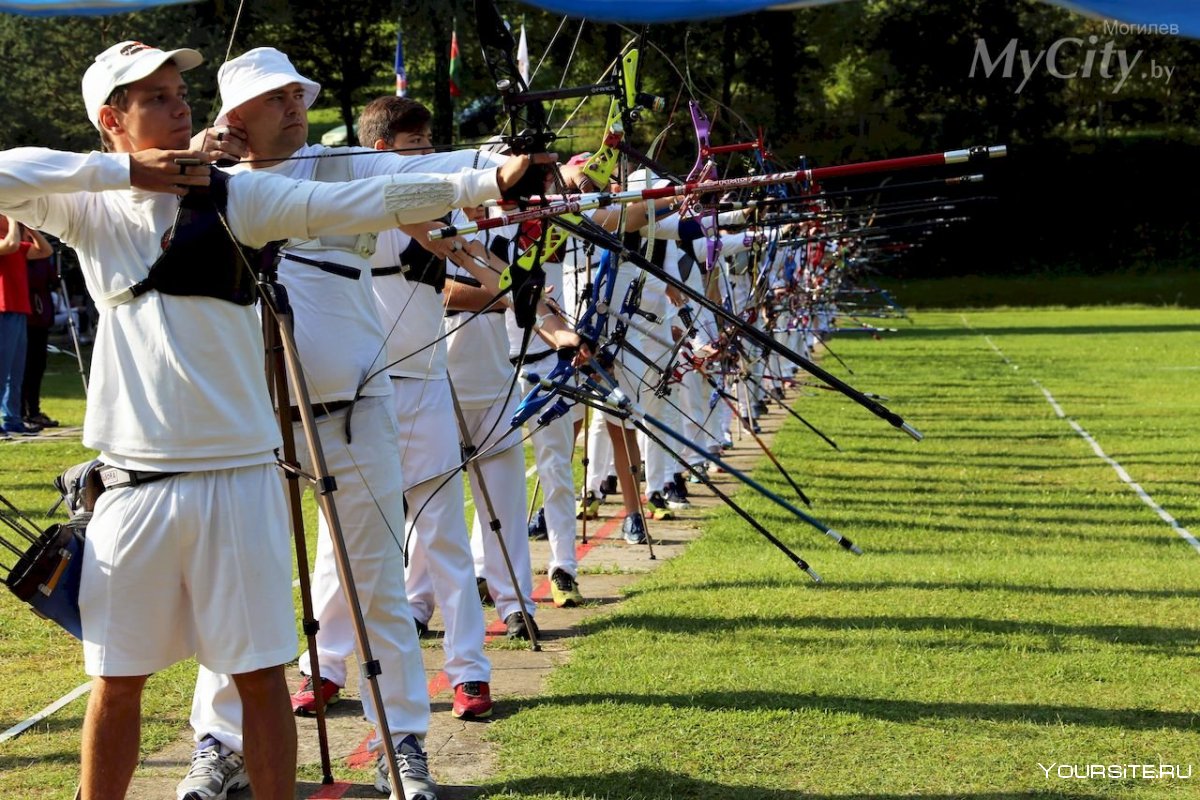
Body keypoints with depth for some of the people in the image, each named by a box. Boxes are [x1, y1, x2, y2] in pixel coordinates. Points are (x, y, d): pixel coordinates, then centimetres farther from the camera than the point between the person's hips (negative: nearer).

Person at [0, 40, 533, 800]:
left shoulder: (235, 196, -1)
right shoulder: (87, 209, 5)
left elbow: (356, 203, -11)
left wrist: (488, 180, -23)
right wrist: (125, 168, -13)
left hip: (239, 475, -1)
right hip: (136, 481, 1)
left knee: (261, 672, 4)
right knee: (119, 679, 10)